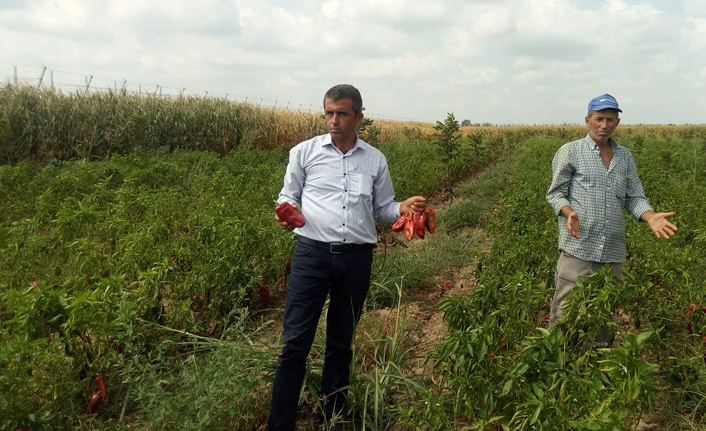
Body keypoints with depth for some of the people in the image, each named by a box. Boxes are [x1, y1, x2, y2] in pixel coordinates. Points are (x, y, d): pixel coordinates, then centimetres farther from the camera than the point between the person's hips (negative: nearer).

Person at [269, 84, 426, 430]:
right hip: (312, 253, -2)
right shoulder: (304, 152, 4)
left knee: (341, 343, 14)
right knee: (295, 342, -4)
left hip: (357, 259, 2)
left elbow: (381, 209, 15)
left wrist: (402, 209, -6)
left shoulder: (375, 160, 9)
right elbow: (288, 195, 11)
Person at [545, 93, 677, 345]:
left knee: (606, 315, 13)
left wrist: (651, 216, -8)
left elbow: (634, 197, 13)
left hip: (613, 251, 5)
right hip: (578, 248, -4)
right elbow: (555, 193, 1)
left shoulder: (625, 157, 14)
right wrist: (569, 212, -20)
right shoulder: (569, 152, 2)